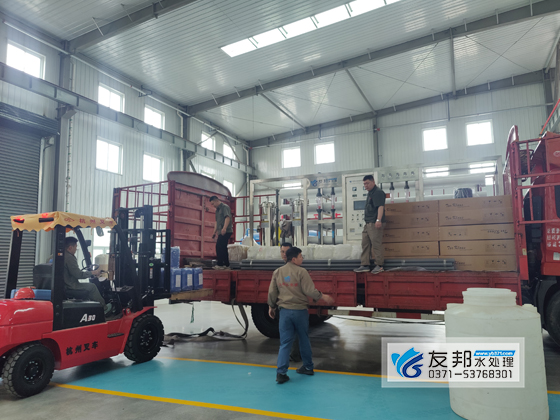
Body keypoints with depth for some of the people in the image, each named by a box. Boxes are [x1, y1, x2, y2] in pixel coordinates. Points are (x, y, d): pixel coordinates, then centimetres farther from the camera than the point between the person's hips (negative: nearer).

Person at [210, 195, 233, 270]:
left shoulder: (225, 207, -6)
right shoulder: (217, 210, 23)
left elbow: (227, 217, -20)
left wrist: (224, 228, -32)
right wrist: (214, 232, 21)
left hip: (226, 231, -9)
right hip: (221, 232, 9)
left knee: (219, 247, -14)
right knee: (223, 248, 9)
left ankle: (220, 264, -13)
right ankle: (226, 265, 14)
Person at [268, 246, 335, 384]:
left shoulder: (277, 272, 3)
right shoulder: (301, 271, -10)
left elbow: (272, 292, 7)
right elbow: (310, 291, -12)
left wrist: (271, 307, 20)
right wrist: (323, 296, 2)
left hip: (284, 311, 2)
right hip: (300, 311, -2)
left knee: (285, 343, 5)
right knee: (304, 339, 17)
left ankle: (281, 373, -1)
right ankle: (308, 367, 29)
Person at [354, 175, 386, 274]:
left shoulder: (378, 192, -10)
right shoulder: (370, 193, 21)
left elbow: (380, 206, -21)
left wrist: (378, 220, -31)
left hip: (374, 223, -10)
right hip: (367, 223, 10)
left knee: (376, 244, -6)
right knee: (365, 244, 10)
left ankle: (379, 265, 1)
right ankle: (365, 265, 15)